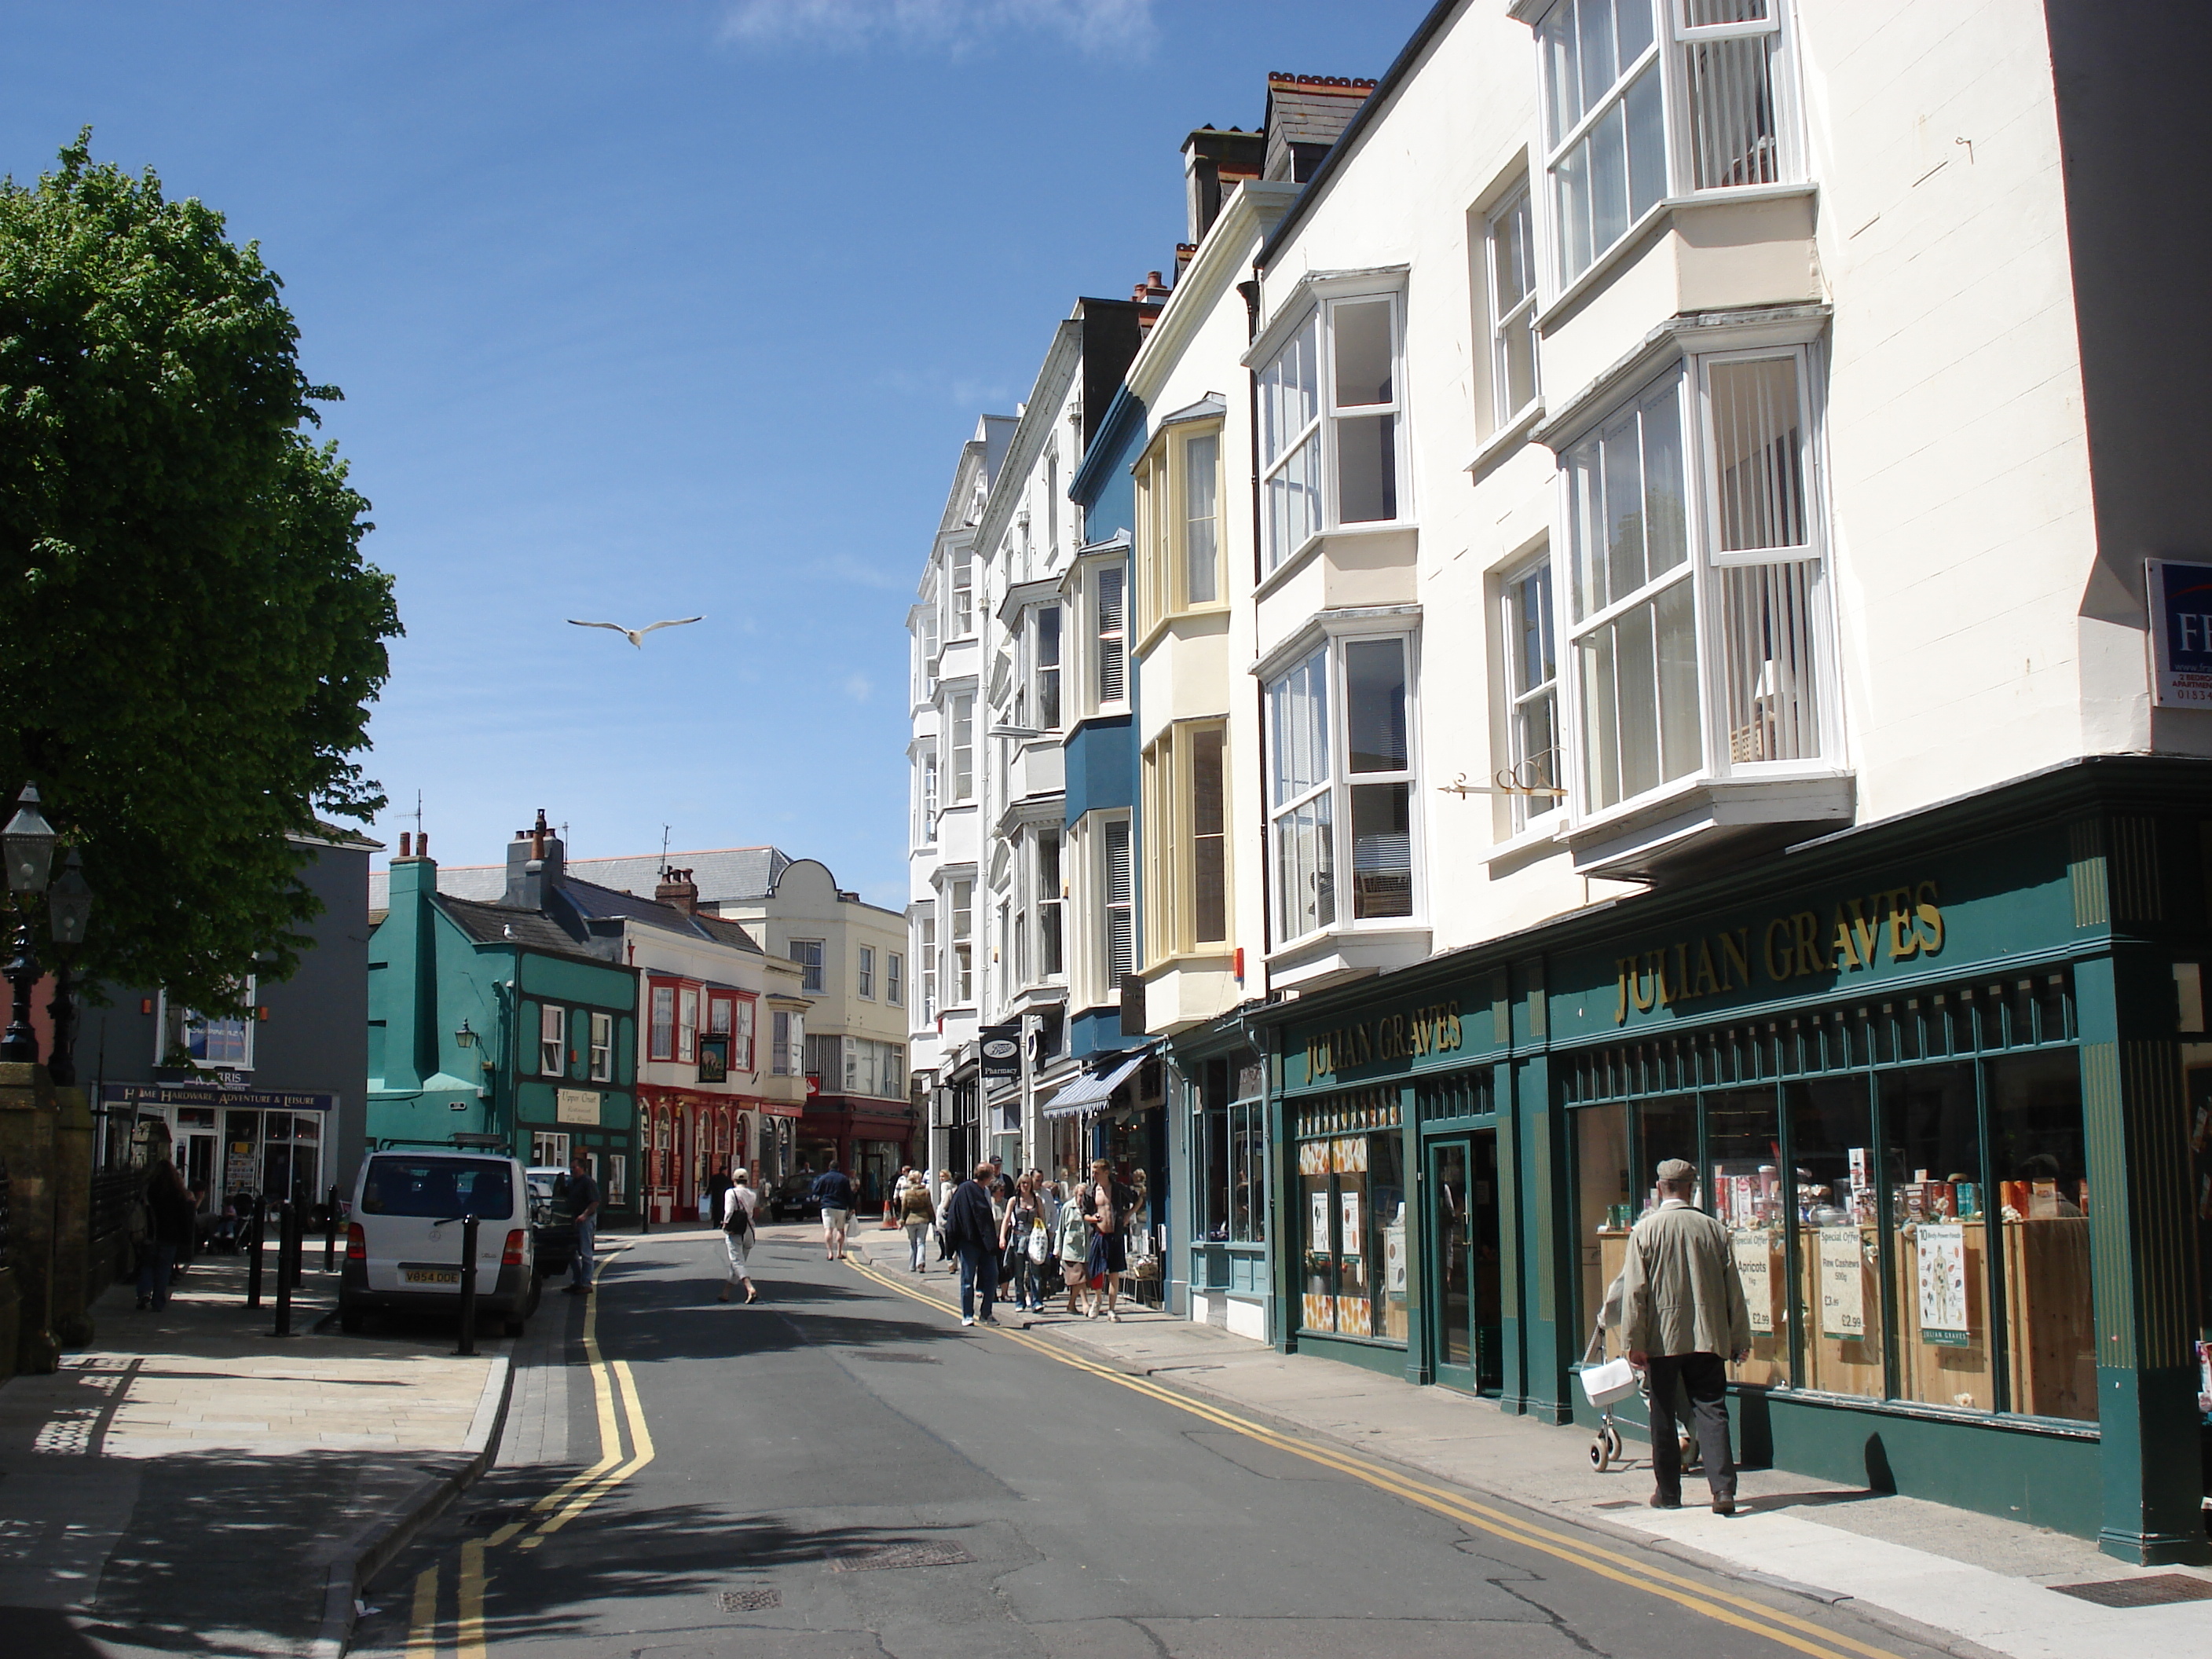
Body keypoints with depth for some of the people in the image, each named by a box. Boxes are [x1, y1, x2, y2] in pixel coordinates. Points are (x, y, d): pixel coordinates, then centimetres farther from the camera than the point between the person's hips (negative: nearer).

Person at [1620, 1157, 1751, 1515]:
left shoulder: (1645, 1230, -5)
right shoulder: (1714, 1229, 1)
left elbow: (1635, 1290, -8)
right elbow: (1733, 1288, 5)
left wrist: (1634, 1343, -4)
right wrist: (1740, 1339, 13)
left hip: (1662, 1337, -2)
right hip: (1708, 1336, 2)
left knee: (1664, 1415, 9)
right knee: (1711, 1410, 2)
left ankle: (1668, 1492, 15)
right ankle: (1723, 1489, -10)